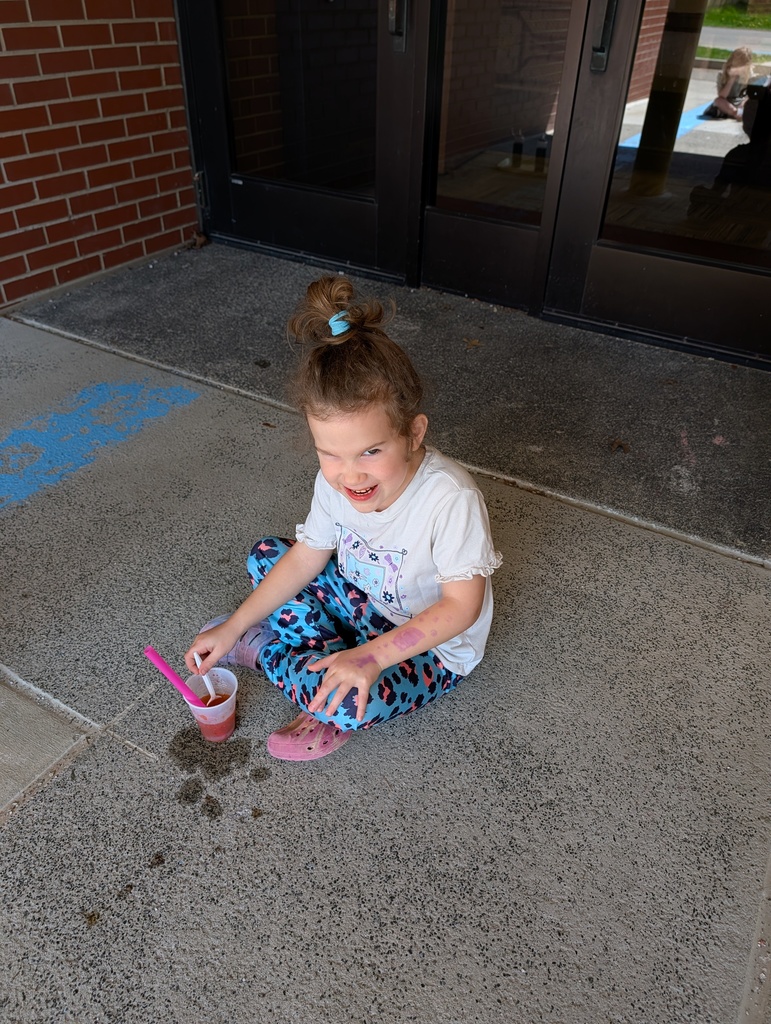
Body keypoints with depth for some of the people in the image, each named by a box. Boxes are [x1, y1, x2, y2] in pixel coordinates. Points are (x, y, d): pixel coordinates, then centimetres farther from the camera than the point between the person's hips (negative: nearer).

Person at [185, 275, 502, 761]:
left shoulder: (451, 500, -36)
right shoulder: (337, 481, -16)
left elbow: (462, 605, -28)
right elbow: (306, 558, -3)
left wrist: (372, 655, -36)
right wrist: (232, 626, -5)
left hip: (432, 650, -6)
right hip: (363, 602, 6)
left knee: (345, 701, -31)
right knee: (264, 555, 4)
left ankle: (262, 649, 1)